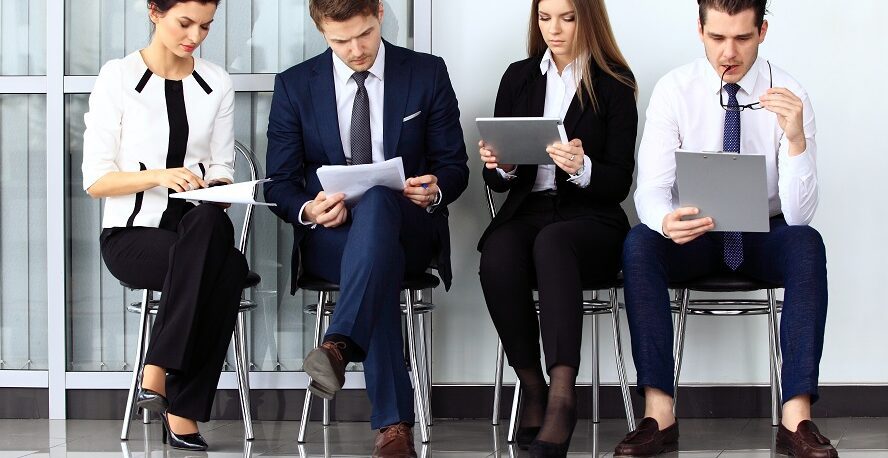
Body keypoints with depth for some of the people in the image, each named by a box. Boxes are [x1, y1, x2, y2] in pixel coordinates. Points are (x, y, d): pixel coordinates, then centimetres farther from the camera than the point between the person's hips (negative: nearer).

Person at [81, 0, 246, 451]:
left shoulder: (217, 84, 12)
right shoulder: (118, 77, 0)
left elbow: (221, 173, 13)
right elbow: (96, 180, -4)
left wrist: (216, 189, -11)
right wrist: (158, 176, -19)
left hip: (196, 228, 3)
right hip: (132, 233, -3)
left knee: (210, 221, -36)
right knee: (225, 266, -33)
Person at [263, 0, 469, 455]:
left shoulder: (428, 74, 6)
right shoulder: (295, 86, 6)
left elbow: (454, 166, 8)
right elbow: (280, 182, 6)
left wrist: (436, 190, -17)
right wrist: (308, 210, -18)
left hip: (410, 230, 0)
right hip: (327, 236, 0)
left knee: (377, 199, -38)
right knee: (380, 264, -38)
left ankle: (338, 345, -53)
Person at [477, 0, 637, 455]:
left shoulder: (614, 84, 5)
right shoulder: (519, 77, 15)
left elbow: (619, 184, 0)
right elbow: (497, 181, 14)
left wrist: (582, 168, -21)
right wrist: (500, 167, -10)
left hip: (591, 217, -2)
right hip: (526, 211, 3)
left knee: (551, 243, -38)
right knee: (497, 256, -33)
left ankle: (562, 394, -46)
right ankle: (532, 387, -21)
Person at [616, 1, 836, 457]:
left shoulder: (789, 95, -13)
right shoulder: (674, 90, -11)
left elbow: (799, 214, -21)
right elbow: (650, 188, -16)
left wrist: (796, 138, -38)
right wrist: (665, 221, -41)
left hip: (764, 236, 0)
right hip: (693, 235, 0)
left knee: (808, 244, -33)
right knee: (639, 243, -31)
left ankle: (796, 419, -34)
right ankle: (659, 415, -30)